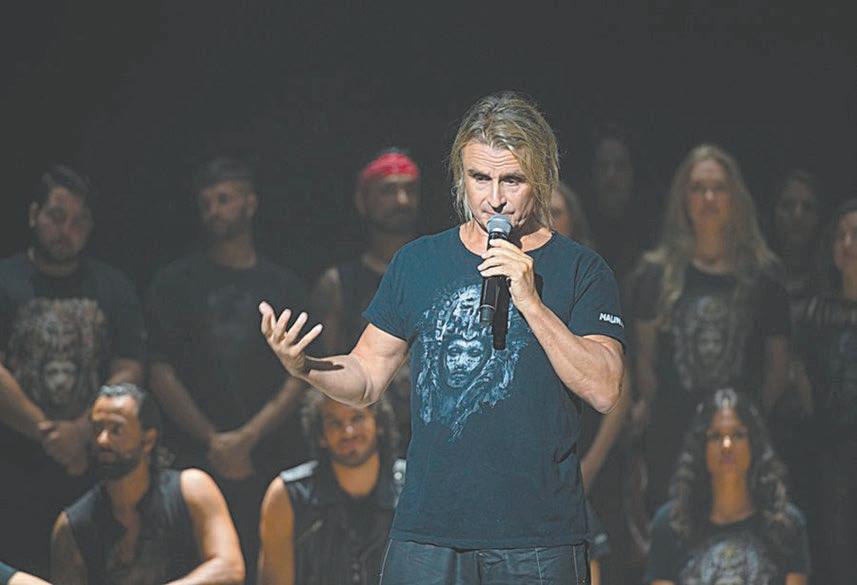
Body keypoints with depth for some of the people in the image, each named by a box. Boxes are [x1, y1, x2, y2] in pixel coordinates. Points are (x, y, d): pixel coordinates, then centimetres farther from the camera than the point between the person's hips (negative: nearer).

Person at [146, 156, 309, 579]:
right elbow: (162, 373, 3)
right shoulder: (176, 283, 10)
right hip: (198, 461, -1)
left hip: (273, 461, 1)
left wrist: (248, 438, -8)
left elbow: (299, 377, 5)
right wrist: (213, 441, -6)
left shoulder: (284, 287, 13)